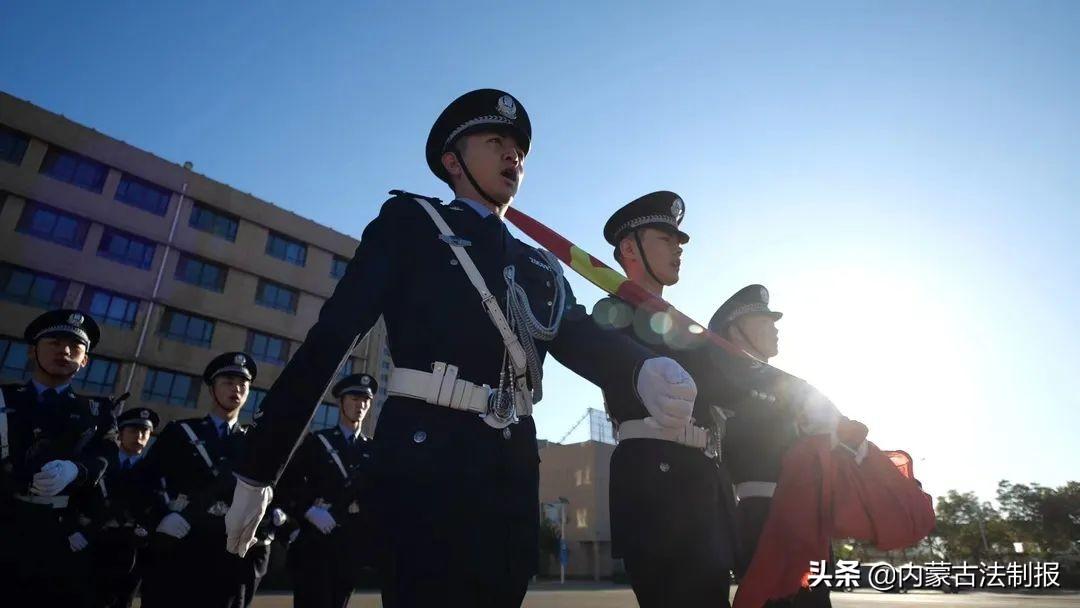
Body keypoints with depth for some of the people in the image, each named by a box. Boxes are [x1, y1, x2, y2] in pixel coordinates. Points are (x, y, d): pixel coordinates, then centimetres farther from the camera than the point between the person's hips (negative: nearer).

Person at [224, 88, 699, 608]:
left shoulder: (540, 267, 20)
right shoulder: (410, 222, 7)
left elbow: (583, 341, 2)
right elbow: (331, 336, 0)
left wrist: (645, 370, -23)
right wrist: (258, 471, -3)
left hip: (513, 466, 5)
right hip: (426, 452, -5)